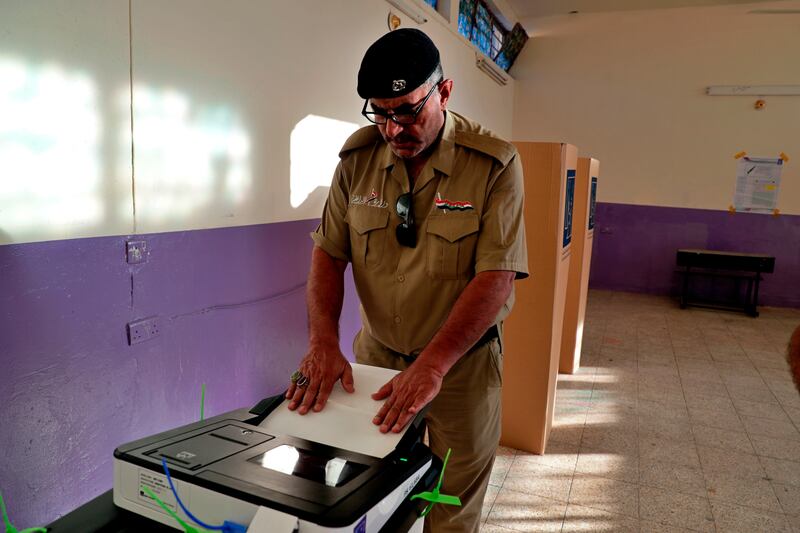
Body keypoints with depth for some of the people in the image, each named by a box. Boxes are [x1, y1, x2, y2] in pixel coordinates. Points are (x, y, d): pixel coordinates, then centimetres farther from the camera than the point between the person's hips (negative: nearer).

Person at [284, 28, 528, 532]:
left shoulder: (494, 163, -16)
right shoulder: (359, 156, -5)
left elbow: (497, 277, -21)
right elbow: (329, 253, -3)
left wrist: (432, 365, -30)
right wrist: (324, 344, -16)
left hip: (462, 360, -2)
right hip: (375, 353, 3)